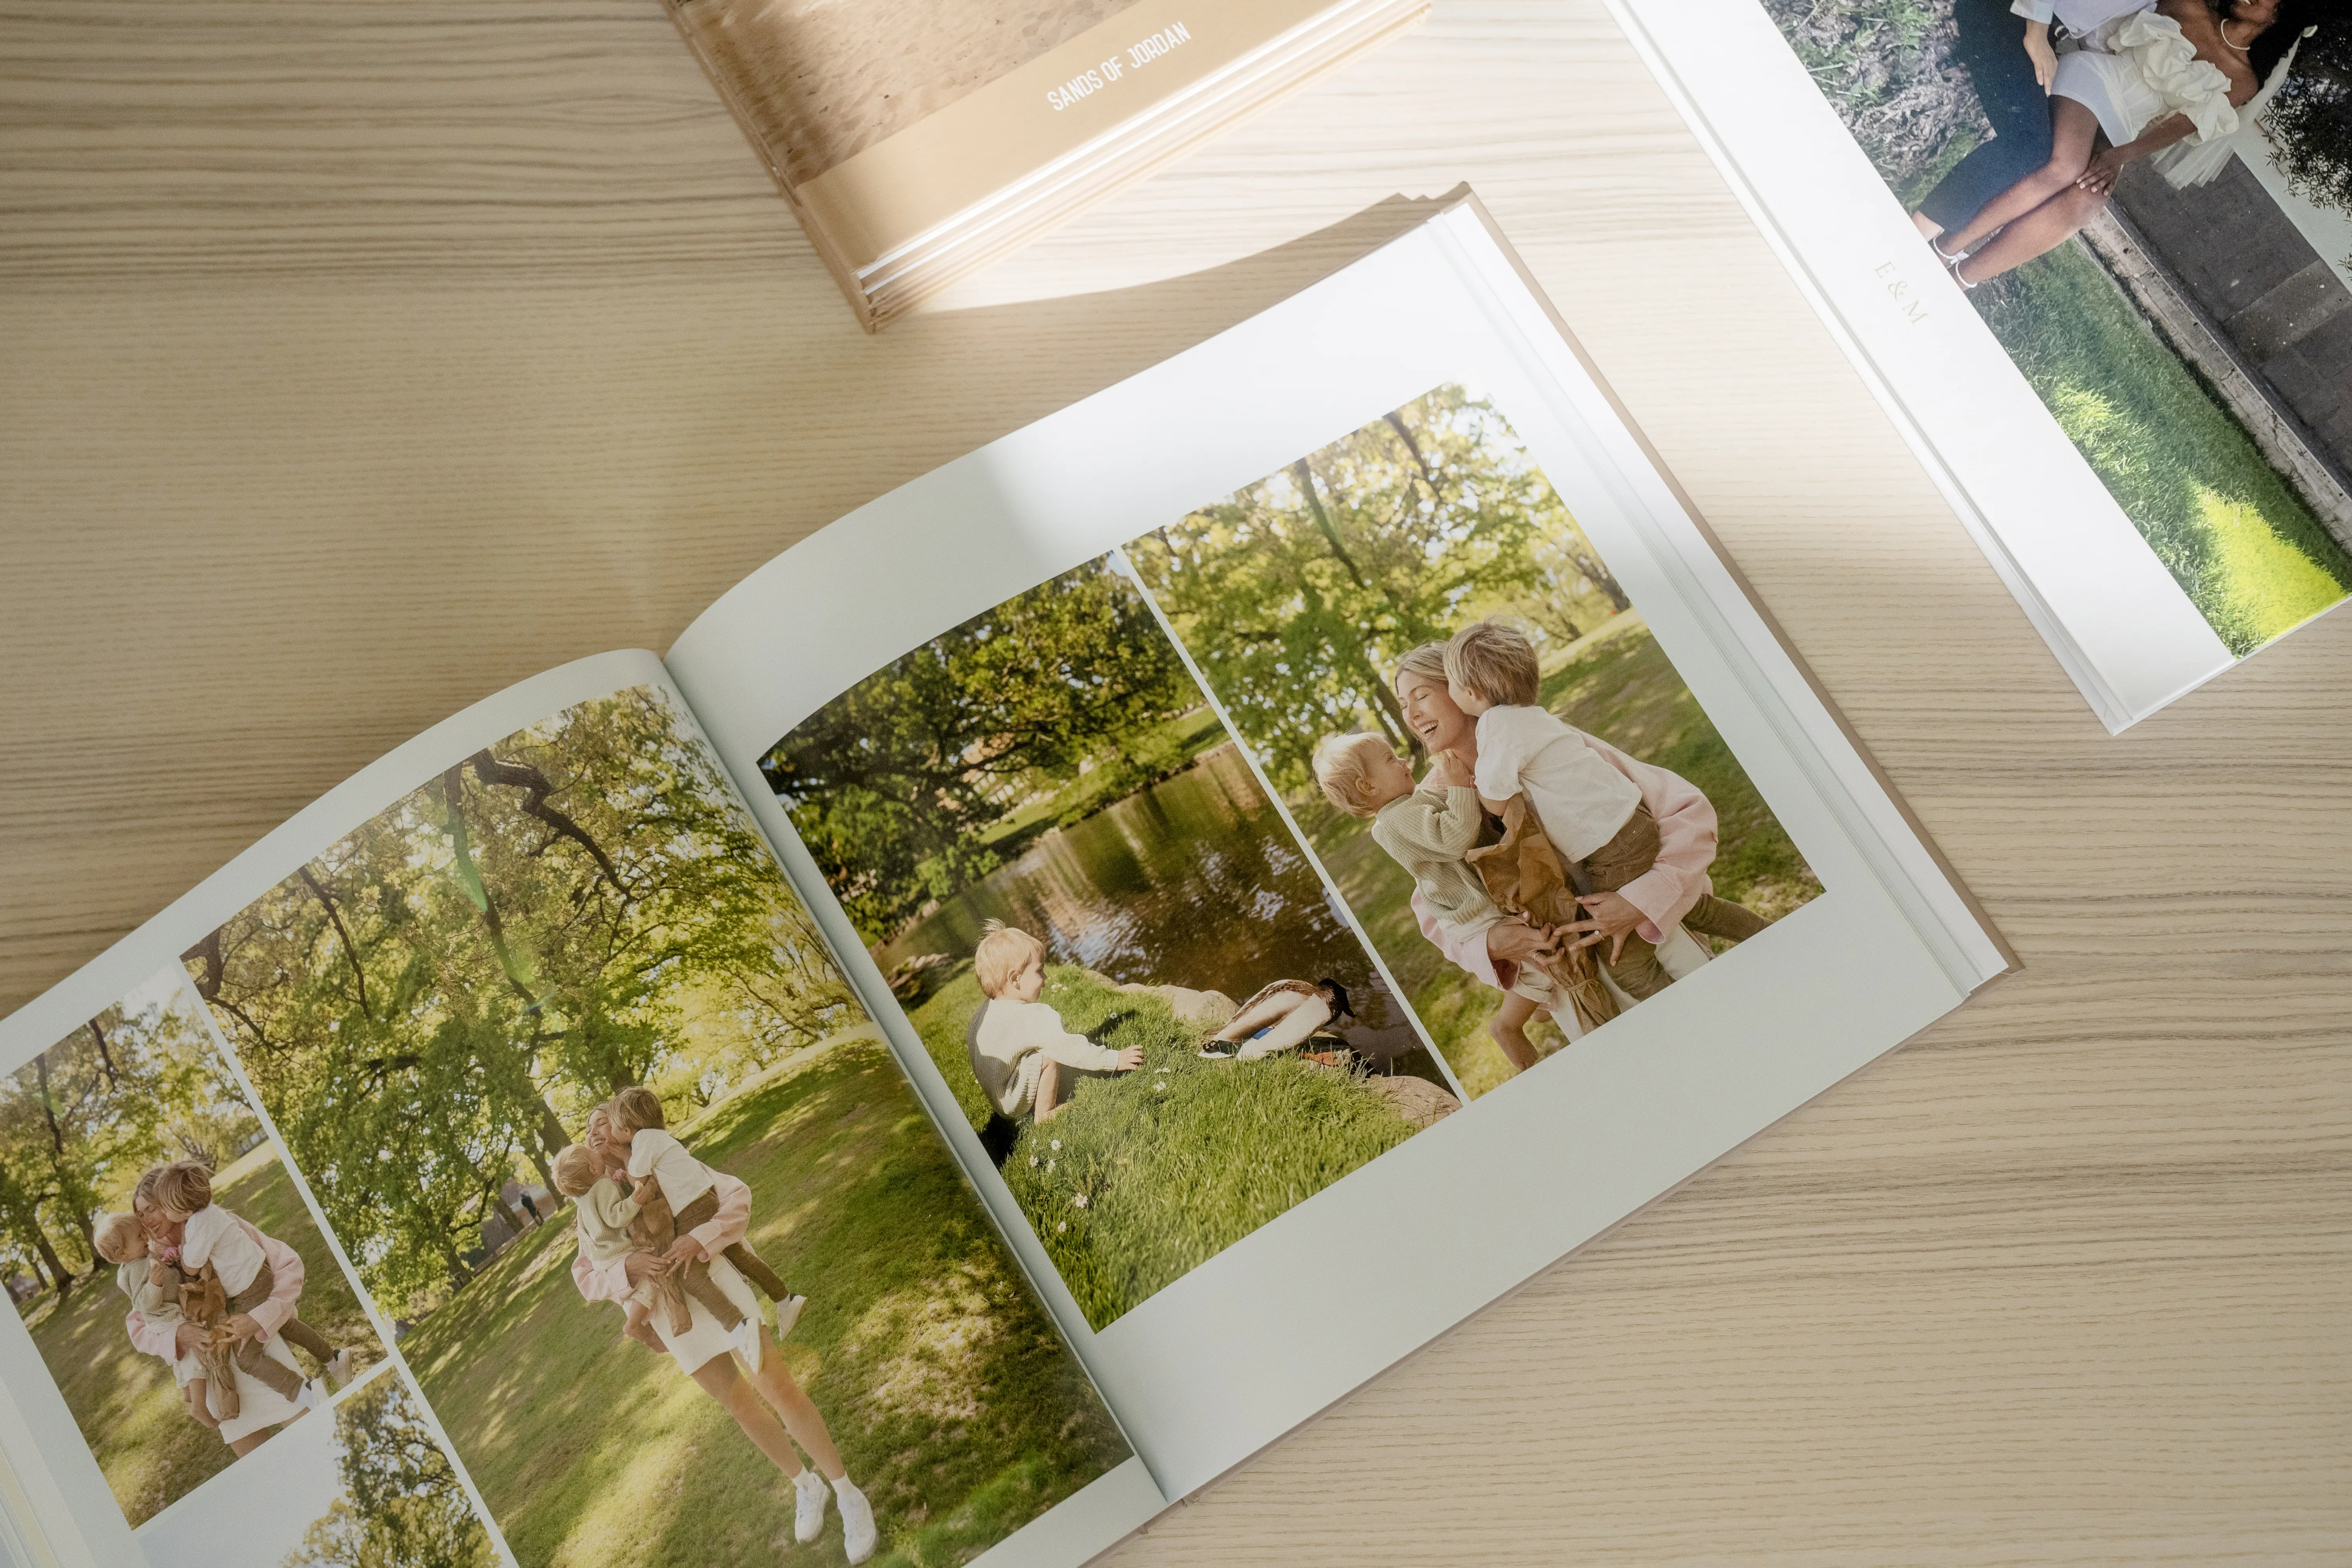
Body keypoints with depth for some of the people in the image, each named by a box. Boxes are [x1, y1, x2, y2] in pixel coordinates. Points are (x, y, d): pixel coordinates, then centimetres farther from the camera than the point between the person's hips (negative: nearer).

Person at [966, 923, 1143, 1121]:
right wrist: (1115, 1060, -23)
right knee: (1049, 1056, -24)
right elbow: (1068, 1048, -29)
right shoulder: (1031, 1017, -27)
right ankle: (1044, 1116, -12)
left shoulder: (984, 1012, 3)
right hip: (1015, 1106, -10)